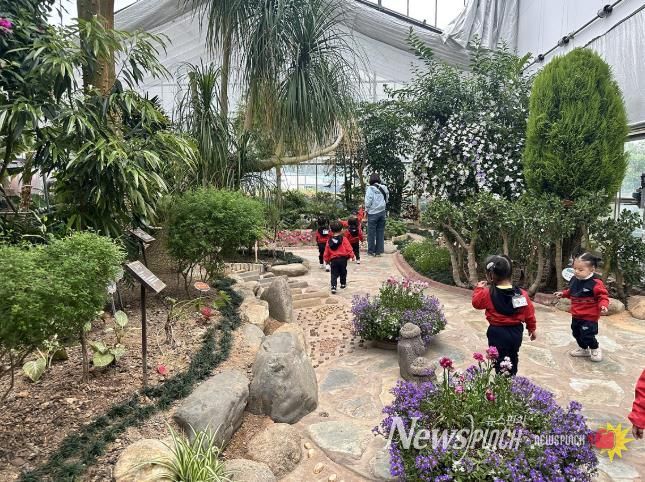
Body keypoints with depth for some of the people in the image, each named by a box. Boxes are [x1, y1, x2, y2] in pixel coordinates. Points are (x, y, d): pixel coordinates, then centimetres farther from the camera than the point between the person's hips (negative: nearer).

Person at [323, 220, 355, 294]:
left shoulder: (329, 241, 3)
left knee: (334, 274, 3)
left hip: (333, 260, 1)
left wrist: (327, 260, 20)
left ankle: (333, 287, -12)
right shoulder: (344, 239, -5)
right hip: (343, 259, -1)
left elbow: (326, 252, 8)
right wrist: (352, 255, 4)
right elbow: (349, 248, -7)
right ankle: (343, 284, 33)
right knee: (343, 272, 20)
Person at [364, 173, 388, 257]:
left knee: (371, 232, 6)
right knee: (380, 232, 10)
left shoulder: (370, 188, -11)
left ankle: (371, 251, 11)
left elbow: (368, 201, -13)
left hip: (373, 213, -4)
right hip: (382, 212, 4)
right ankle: (379, 250, 15)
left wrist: (366, 209, -1)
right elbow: (386, 200, 7)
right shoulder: (384, 188, 2)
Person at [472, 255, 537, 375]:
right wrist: (532, 329, 15)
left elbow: (476, 302, 0)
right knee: (513, 359, 23)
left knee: (500, 362, 7)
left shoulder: (488, 293, -18)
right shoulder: (522, 294, -7)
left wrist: (479, 288, 11)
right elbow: (529, 313, 1)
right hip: (516, 332, 4)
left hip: (498, 333, -4)